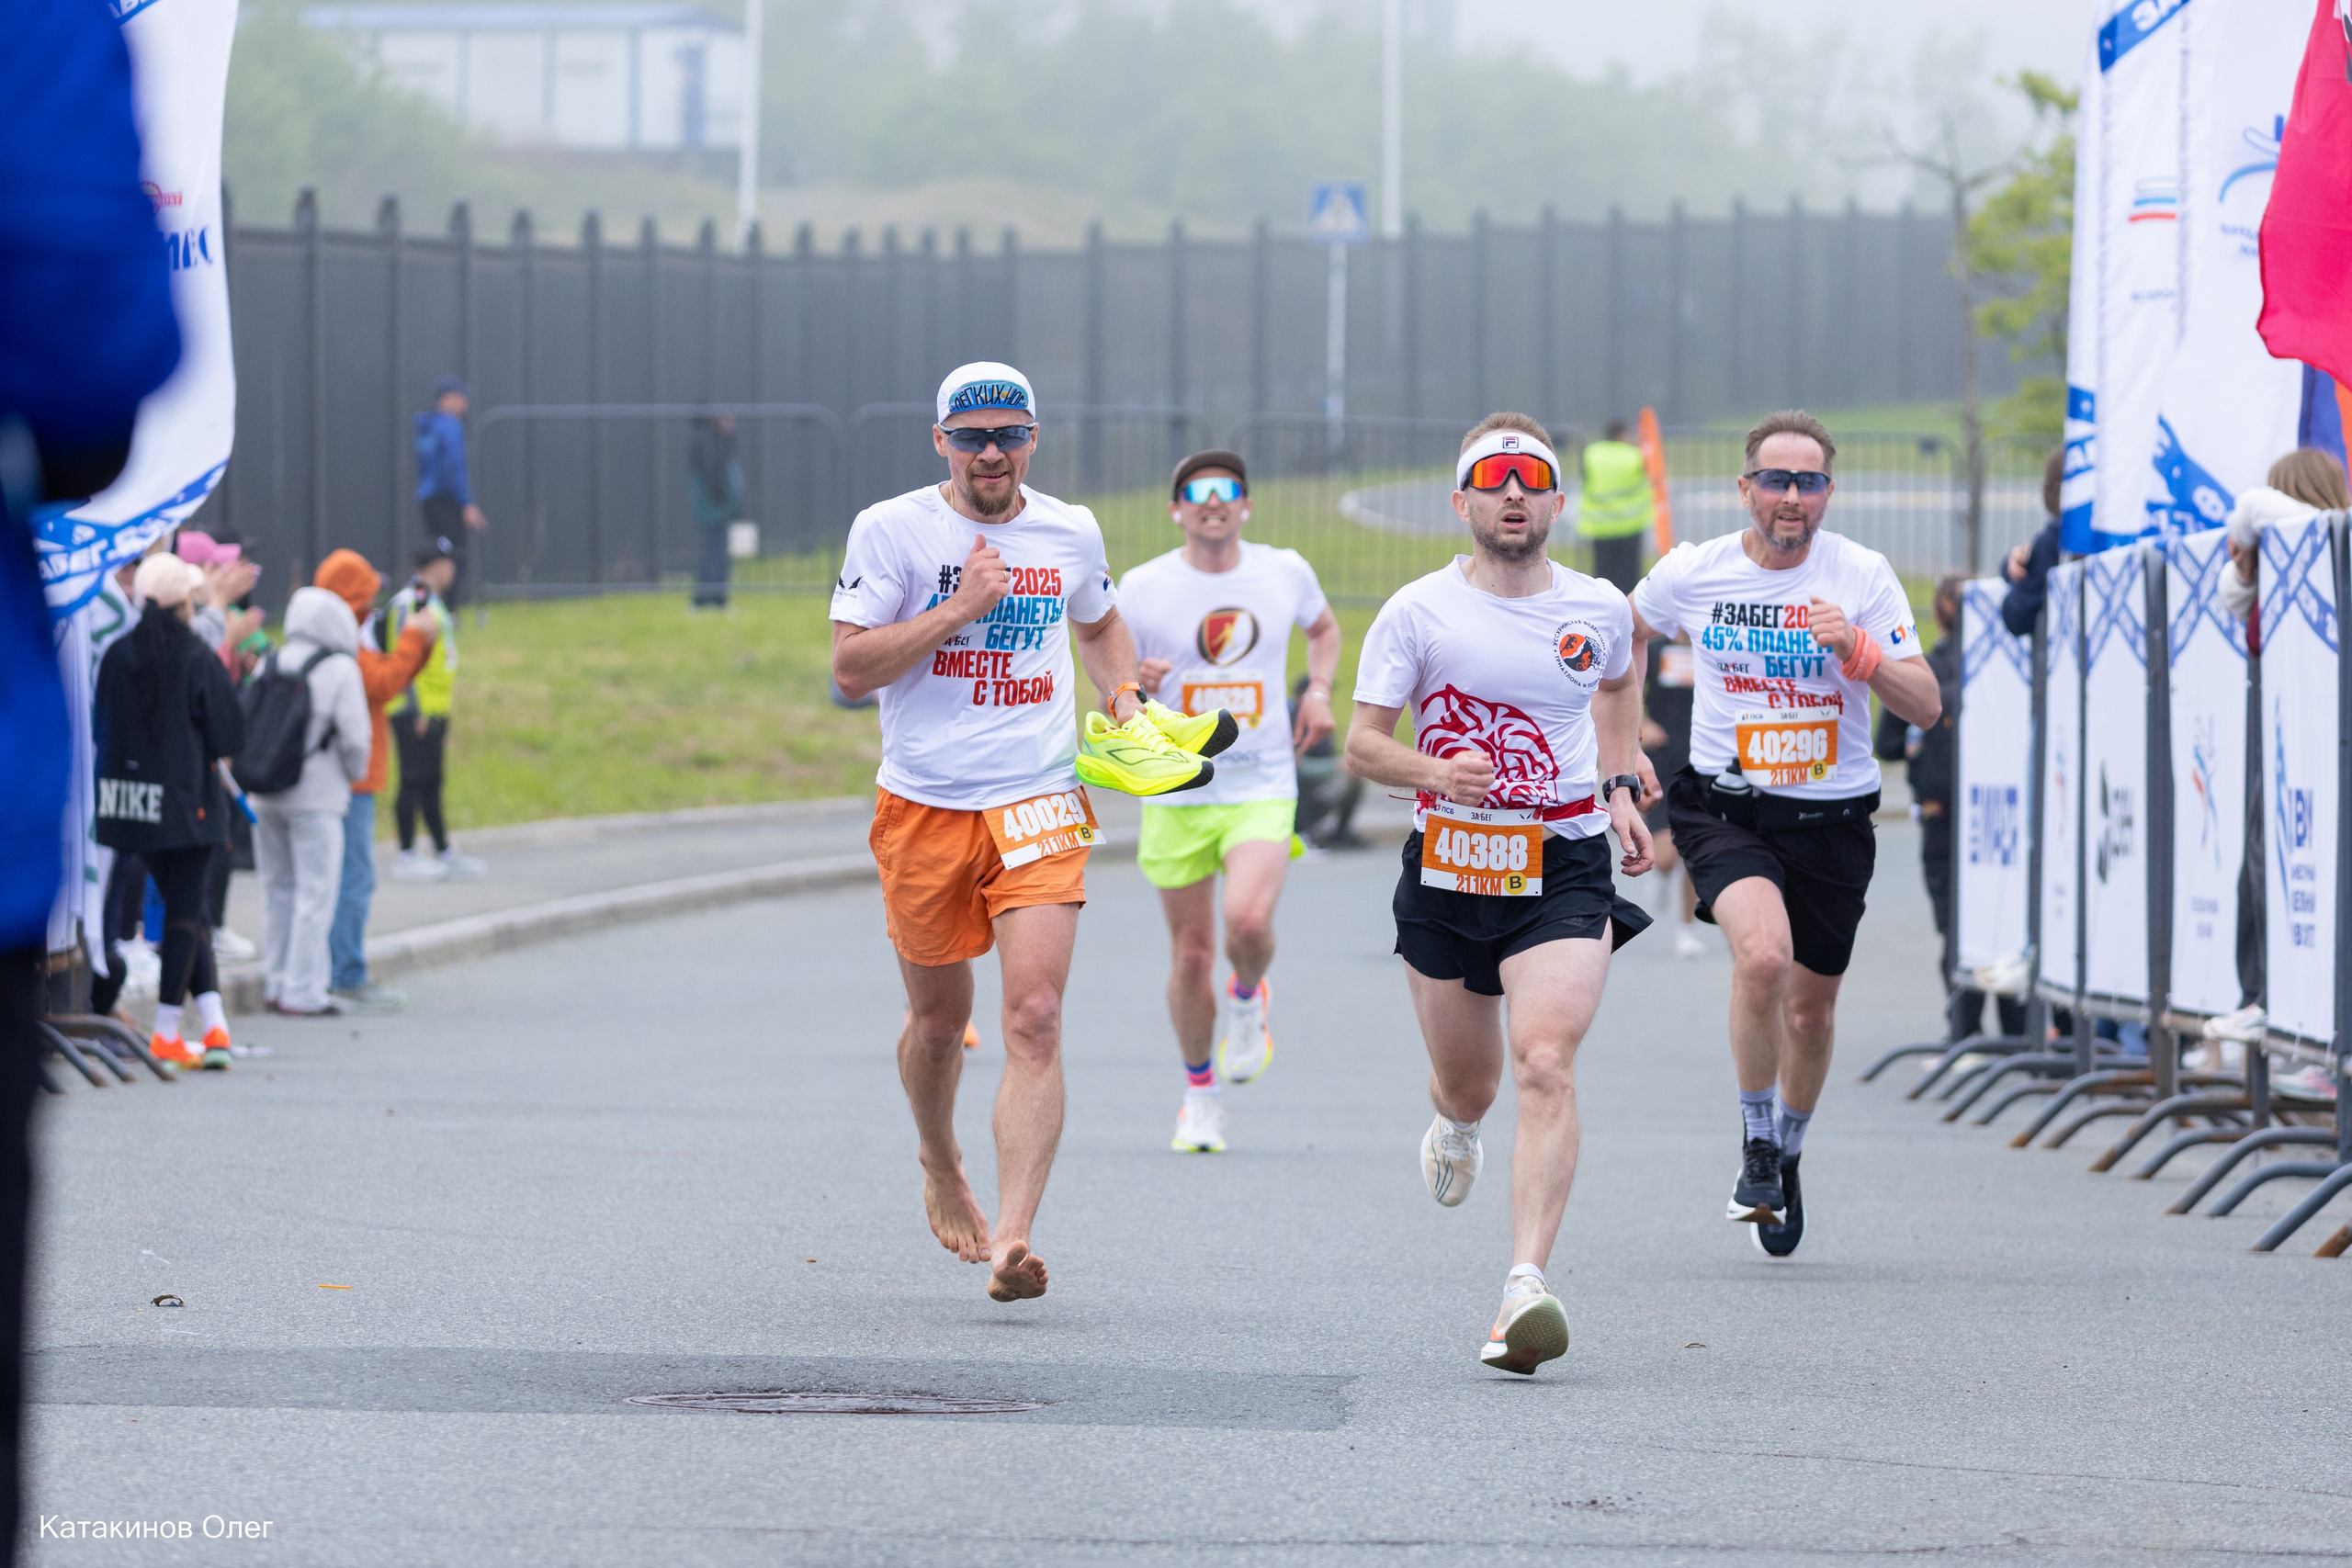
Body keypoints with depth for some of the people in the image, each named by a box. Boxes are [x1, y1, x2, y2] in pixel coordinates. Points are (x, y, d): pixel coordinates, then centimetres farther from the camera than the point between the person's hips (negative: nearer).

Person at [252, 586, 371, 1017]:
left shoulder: (270, 665, 6)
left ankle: (276, 983, 18)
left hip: (265, 798, 5)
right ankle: (303, 992, -4)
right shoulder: (340, 669, -8)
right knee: (315, 894, -1)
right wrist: (356, 774, 7)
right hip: (317, 799, -5)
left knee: (277, 889, 15)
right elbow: (354, 736, -12)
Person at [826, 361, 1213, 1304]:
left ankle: (1012, 1238, -20)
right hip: (923, 806, -1)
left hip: (1038, 804, 1)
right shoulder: (892, 530, -4)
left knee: (1035, 1022, -15)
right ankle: (940, 1165, 45)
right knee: (939, 1020, 14)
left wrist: (1125, 698, 11)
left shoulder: (1071, 534, 7)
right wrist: (960, 607, -17)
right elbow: (850, 667, -11)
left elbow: (1101, 624, 29)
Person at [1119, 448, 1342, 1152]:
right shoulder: (1142, 588, -3)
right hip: (1177, 794, 0)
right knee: (1191, 955, 4)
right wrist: (1132, 685, -19)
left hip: (1262, 789, 0)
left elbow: (1323, 627, 24)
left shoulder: (1286, 572, 2)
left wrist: (1319, 690, 6)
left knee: (1248, 920, -25)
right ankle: (1200, 1096, 25)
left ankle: (1248, 995, 11)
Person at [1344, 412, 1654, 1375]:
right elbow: (1363, 742, -4)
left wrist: (1620, 788, 16)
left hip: (1564, 871, -1)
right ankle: (1456, 1124, 56)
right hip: (1447, 869, 1)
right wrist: (1433, 771, -24)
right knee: (1467, 1083, 15)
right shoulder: (1419, 611, -4)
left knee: (1546, 1066, -21)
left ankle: (1527, 1287, -28)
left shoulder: (1599, 609, 3)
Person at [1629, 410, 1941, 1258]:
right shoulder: (1693, 572, -6)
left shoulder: (1863, 576, -7)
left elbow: (1925, 708, -10)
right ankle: (1756, 1146, -7)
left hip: (1833, 816, 2)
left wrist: (1856, 648, -26)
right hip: (1726, 808, -1)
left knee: (1811, 1008, 11)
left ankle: (1788, 1155, 40)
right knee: (1763, 955, -28)